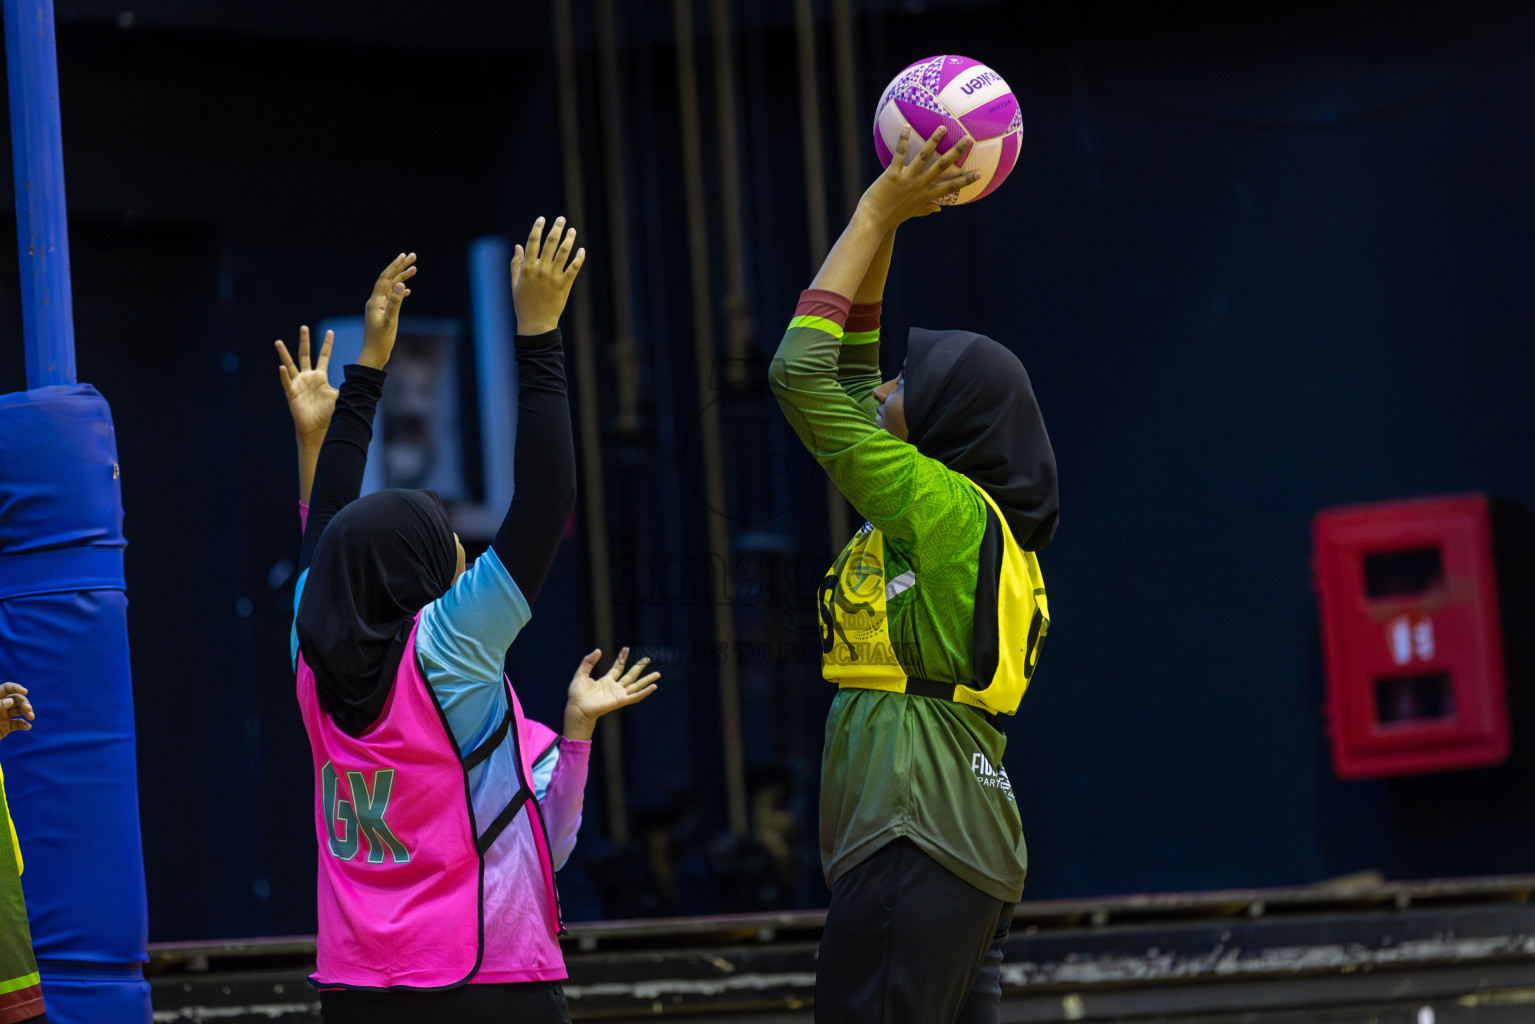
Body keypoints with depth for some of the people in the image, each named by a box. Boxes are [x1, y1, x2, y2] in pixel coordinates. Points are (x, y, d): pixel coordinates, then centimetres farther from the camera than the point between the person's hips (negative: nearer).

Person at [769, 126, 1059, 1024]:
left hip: (919, 846, -10)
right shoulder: (967, 514, 17)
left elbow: (802, 373, -11)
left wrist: (877, 212, -3)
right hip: (970, 849, 10)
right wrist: (888, 219, 21)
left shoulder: (944, 507, -9)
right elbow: (849, 367, 24)